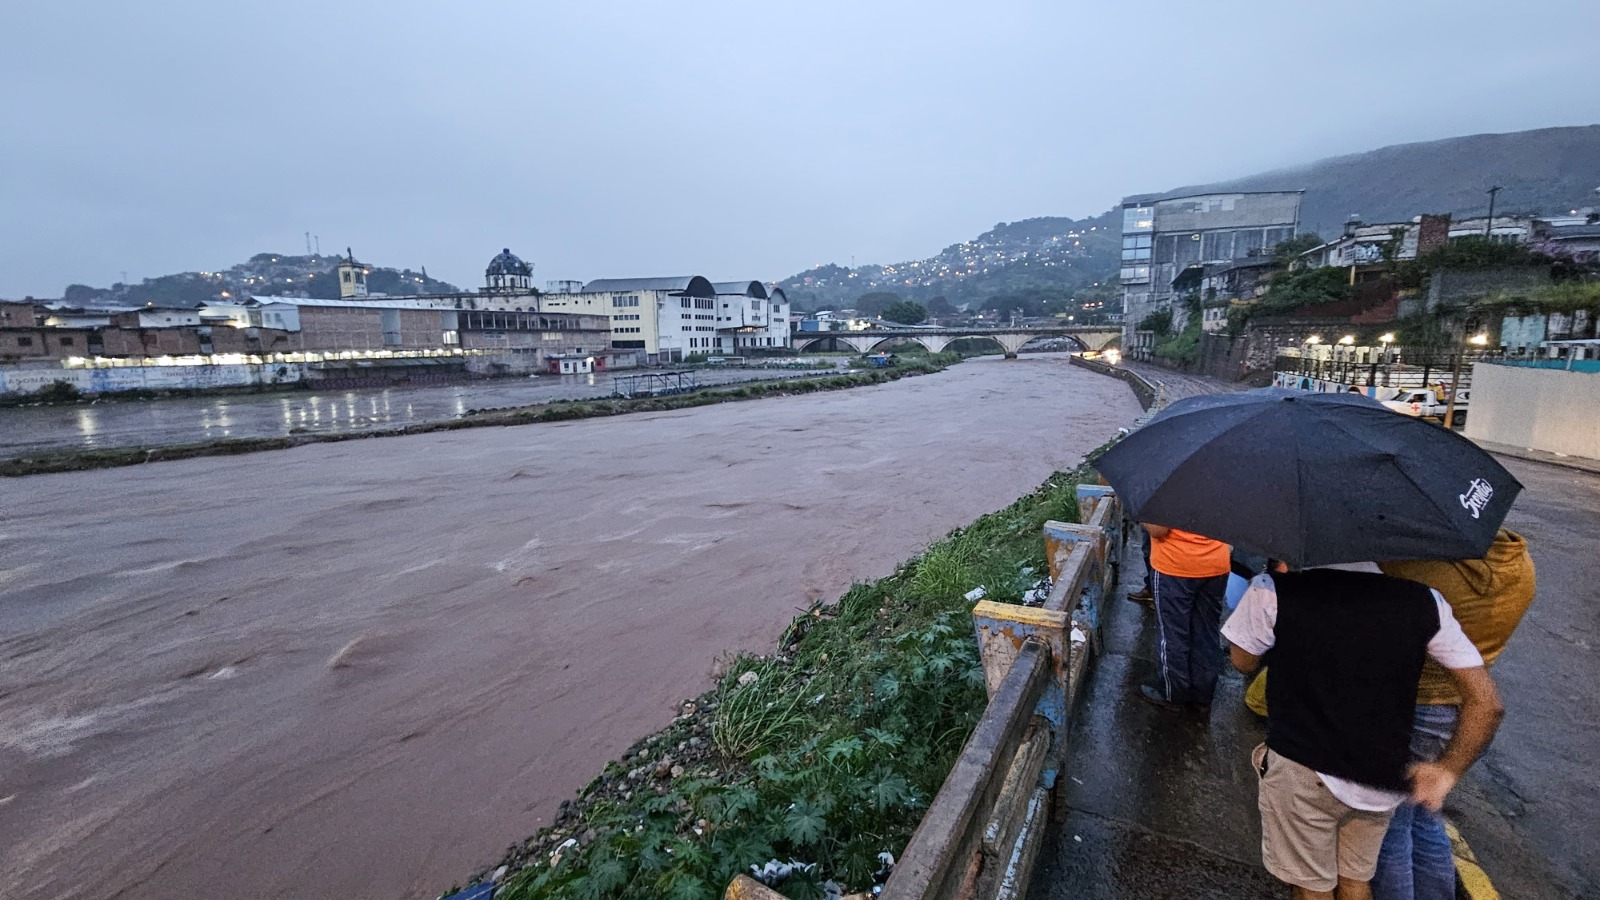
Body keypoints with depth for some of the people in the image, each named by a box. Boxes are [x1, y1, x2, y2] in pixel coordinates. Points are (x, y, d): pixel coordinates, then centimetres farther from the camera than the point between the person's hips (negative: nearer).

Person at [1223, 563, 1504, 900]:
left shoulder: (1273, 591, -20)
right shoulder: (1423, 600, -9)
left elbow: (1244, 663, -3)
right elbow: (1486, 703, -5)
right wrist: (1448, 770, 6)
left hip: (1302, 771, -3)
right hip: (1384, 779, 4)